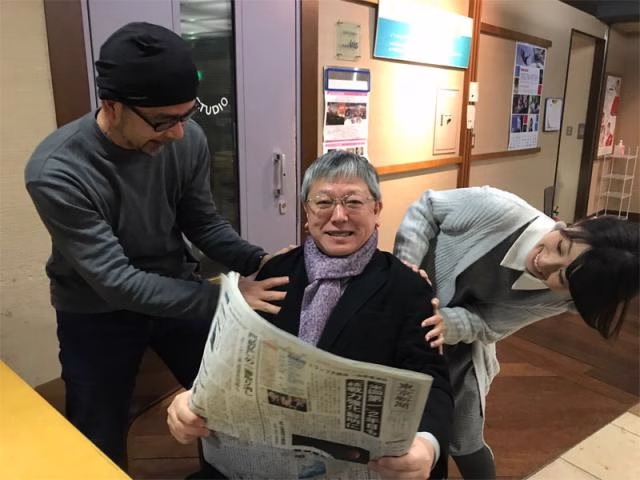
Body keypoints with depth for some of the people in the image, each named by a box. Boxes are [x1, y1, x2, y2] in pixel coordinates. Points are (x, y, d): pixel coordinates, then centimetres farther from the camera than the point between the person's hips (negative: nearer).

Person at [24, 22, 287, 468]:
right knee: (100, 446, 15)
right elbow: (115, 281, -29)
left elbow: (202, 222, -4)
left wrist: (255, 261, -21)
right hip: (98, 314, -3)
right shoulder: (56, 172, -29)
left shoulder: (188, 139, -16)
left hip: (177, 292, 4)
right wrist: (222, 297, -34)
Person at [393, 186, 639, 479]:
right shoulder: (501, 210, -34)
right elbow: (425, 208, -21)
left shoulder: (557, 300, -25)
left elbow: (487, 325, -21)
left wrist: (449, 324, -42)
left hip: (459, 350, 0)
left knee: (463, 442, 10)